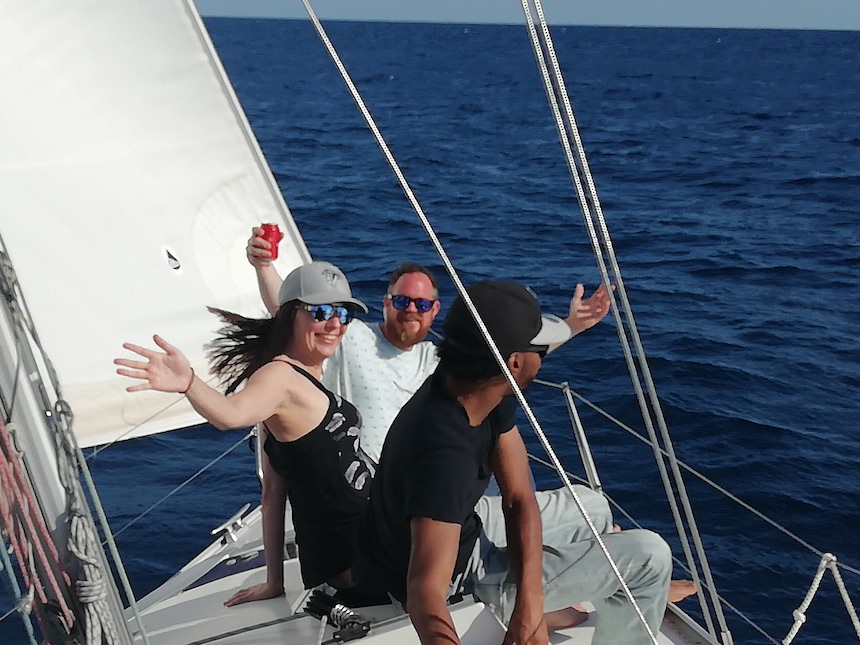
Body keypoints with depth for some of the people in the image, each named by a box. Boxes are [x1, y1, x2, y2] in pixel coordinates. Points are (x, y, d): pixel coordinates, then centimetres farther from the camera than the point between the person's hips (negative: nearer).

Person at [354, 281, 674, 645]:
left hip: (464, 534, 8)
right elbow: (426, 591, -48)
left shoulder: (489, 397, -11)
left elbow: (519, 499, -8)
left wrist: (530, 603, -23)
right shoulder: (444, 453, -40)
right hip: (458, 581, -8)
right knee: (649, 556, -3)